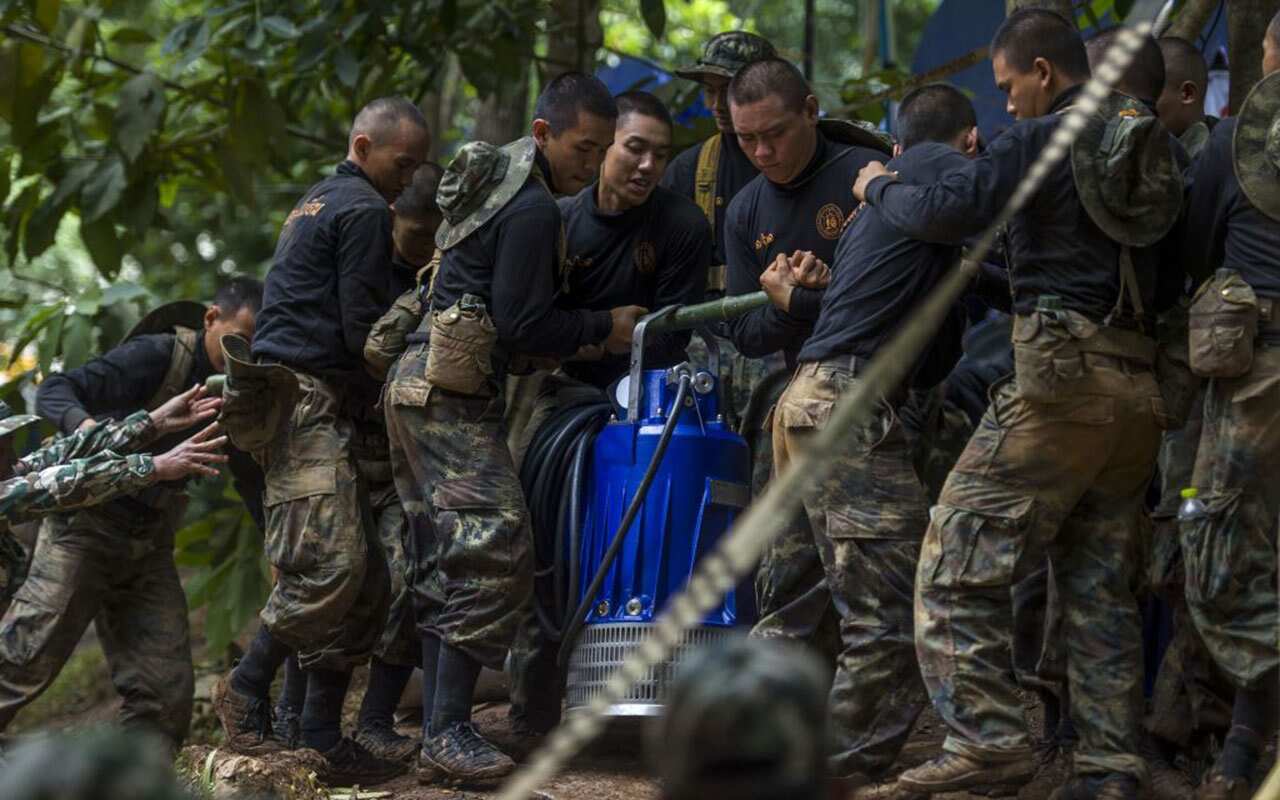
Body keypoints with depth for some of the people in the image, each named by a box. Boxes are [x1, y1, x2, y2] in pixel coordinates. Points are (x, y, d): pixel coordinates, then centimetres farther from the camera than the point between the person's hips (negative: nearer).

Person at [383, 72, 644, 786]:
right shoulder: (534, 209, -13)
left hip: (422, 388, 11)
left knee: (447, 565, 9)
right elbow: (523, 325, -16)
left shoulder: (499, 179, 19)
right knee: (495, 553, -14)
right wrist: (604, 328, -3)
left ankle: (437, 733, 8)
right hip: (452, 395, -11)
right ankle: (449, 735, -18)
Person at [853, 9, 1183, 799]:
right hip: (1140, 386, 8)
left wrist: (880, 186, 7)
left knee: (961, 556, -4)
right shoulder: (1152, 145, 17)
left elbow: (948, 213, -13)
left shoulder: (1044, 139, -5)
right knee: (1101, 583, 11)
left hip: (1063, 371, -8)